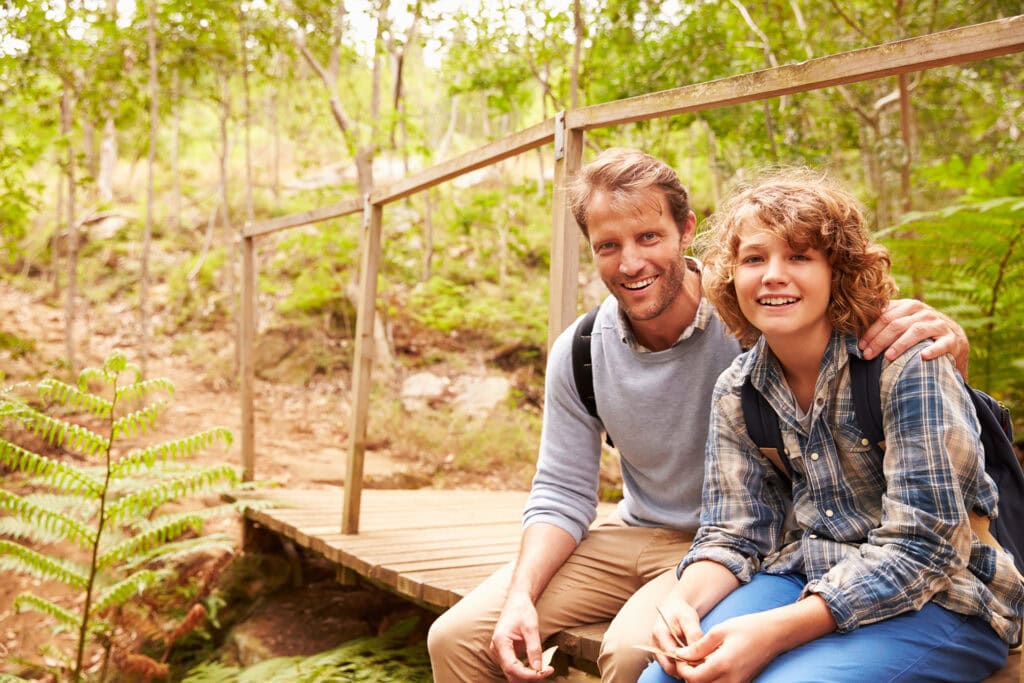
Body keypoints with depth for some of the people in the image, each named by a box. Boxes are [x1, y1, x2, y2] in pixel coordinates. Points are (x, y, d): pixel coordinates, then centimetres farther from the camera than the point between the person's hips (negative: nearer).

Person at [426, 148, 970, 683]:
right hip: (635, 536, 4)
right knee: (457, 639, -8)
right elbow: (561, 494, 3)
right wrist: (520, 596, -13)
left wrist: (943, 336, -39)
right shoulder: (577, 354, -6)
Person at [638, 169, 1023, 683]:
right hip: (807, 582, 5)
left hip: (940, 601, -4)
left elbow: (919, 548, -21)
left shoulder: (905, 365, -17)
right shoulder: (736, 391, 1)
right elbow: (732, 536, 3)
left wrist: (774, 631, -28)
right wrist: (683, 602, -20)